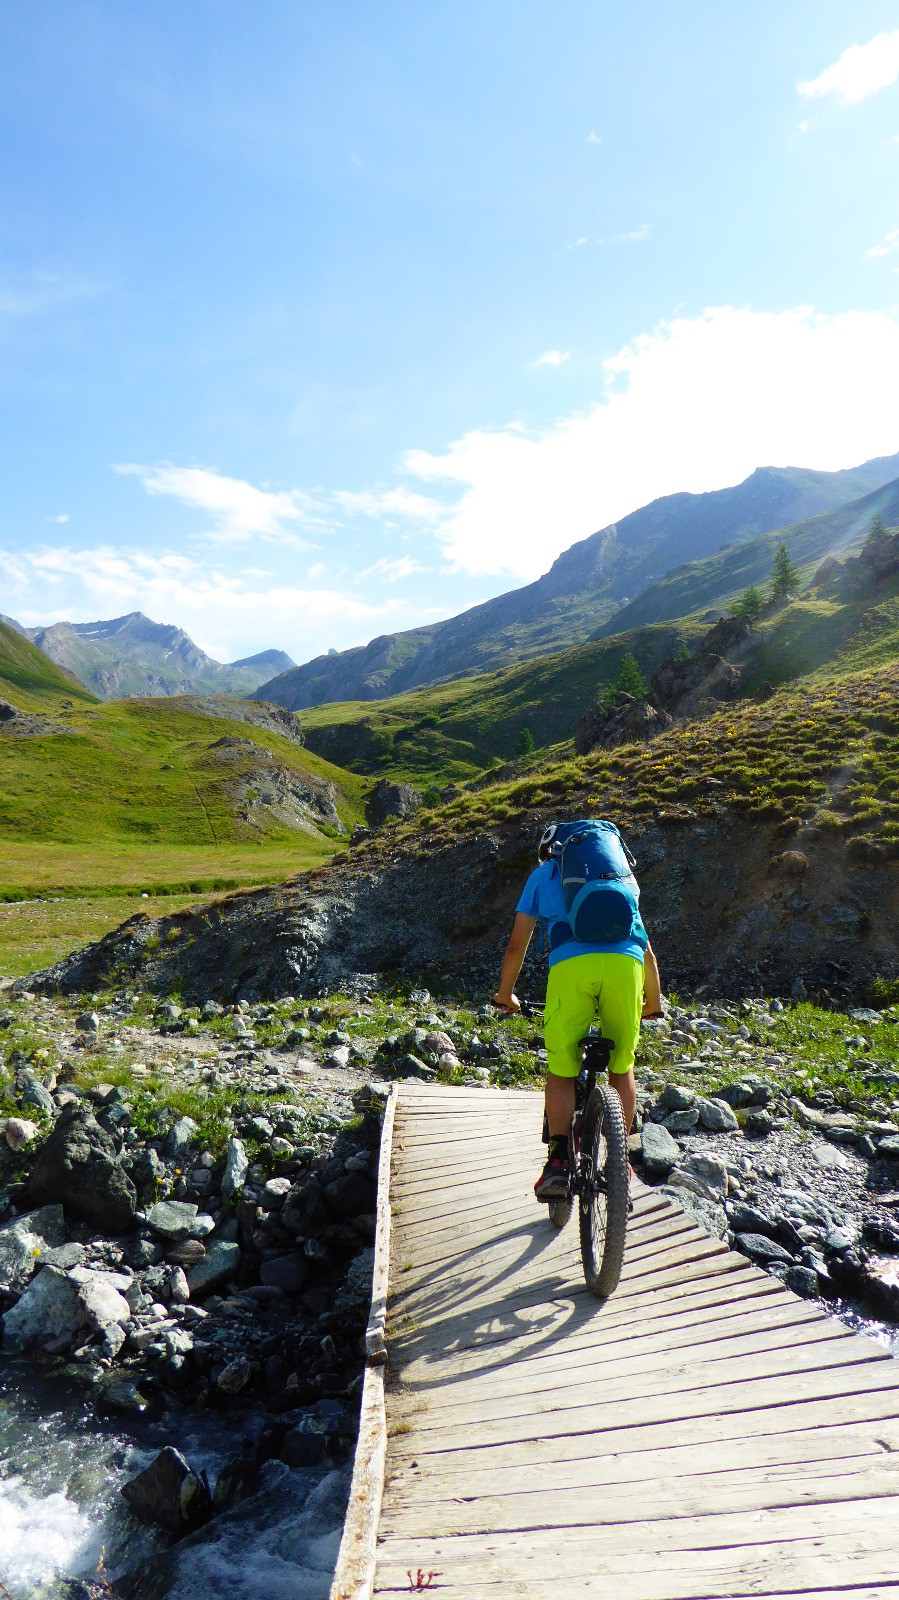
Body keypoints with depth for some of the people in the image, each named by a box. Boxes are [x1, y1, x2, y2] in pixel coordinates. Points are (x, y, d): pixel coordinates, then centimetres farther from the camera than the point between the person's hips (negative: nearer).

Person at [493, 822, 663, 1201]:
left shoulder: (542, 873, 28)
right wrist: (654, 998, 51)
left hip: (570, 965, -2)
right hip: (626, 963, 2)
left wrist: (505, 994, 40)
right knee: (621, 1068, 21)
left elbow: (516, 946, 24)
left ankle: (558, 1161, -2)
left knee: (561, 1073, 12)